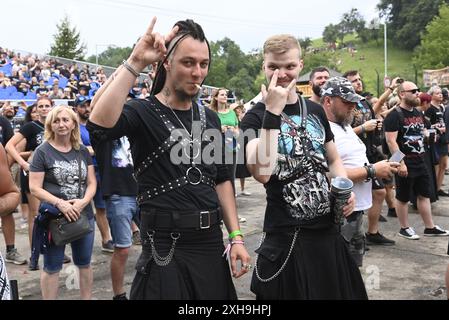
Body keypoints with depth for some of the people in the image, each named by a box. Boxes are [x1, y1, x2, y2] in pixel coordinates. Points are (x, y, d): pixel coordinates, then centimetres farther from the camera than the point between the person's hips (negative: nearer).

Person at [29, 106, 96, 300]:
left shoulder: (83, 151, 6)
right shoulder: (42, 152, -7)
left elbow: (92, 182, 5)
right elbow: (34, 188, -10)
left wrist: (83, 201, -14)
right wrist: (59, 203, -23)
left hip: (84, 216, 4)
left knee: (84, 263, 16)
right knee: (52, 267, 8)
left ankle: (87, 298, 30)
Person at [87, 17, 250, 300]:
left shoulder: (210, 118, 8)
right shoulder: (143, 112, -9)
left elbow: (222, 179, 12)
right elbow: (99, 125, -31)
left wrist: (236, 236, 6)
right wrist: (135, 63, -29)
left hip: (211, 242, 6)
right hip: (166, 247, -5)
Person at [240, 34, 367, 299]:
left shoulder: (316, 111, 8)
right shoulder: (256, 117, -7)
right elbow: (262, 172, -24)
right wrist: (272, 113, -23)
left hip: (328, 231, 5)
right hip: (286, 238, -5)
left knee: (338, 291, 17)